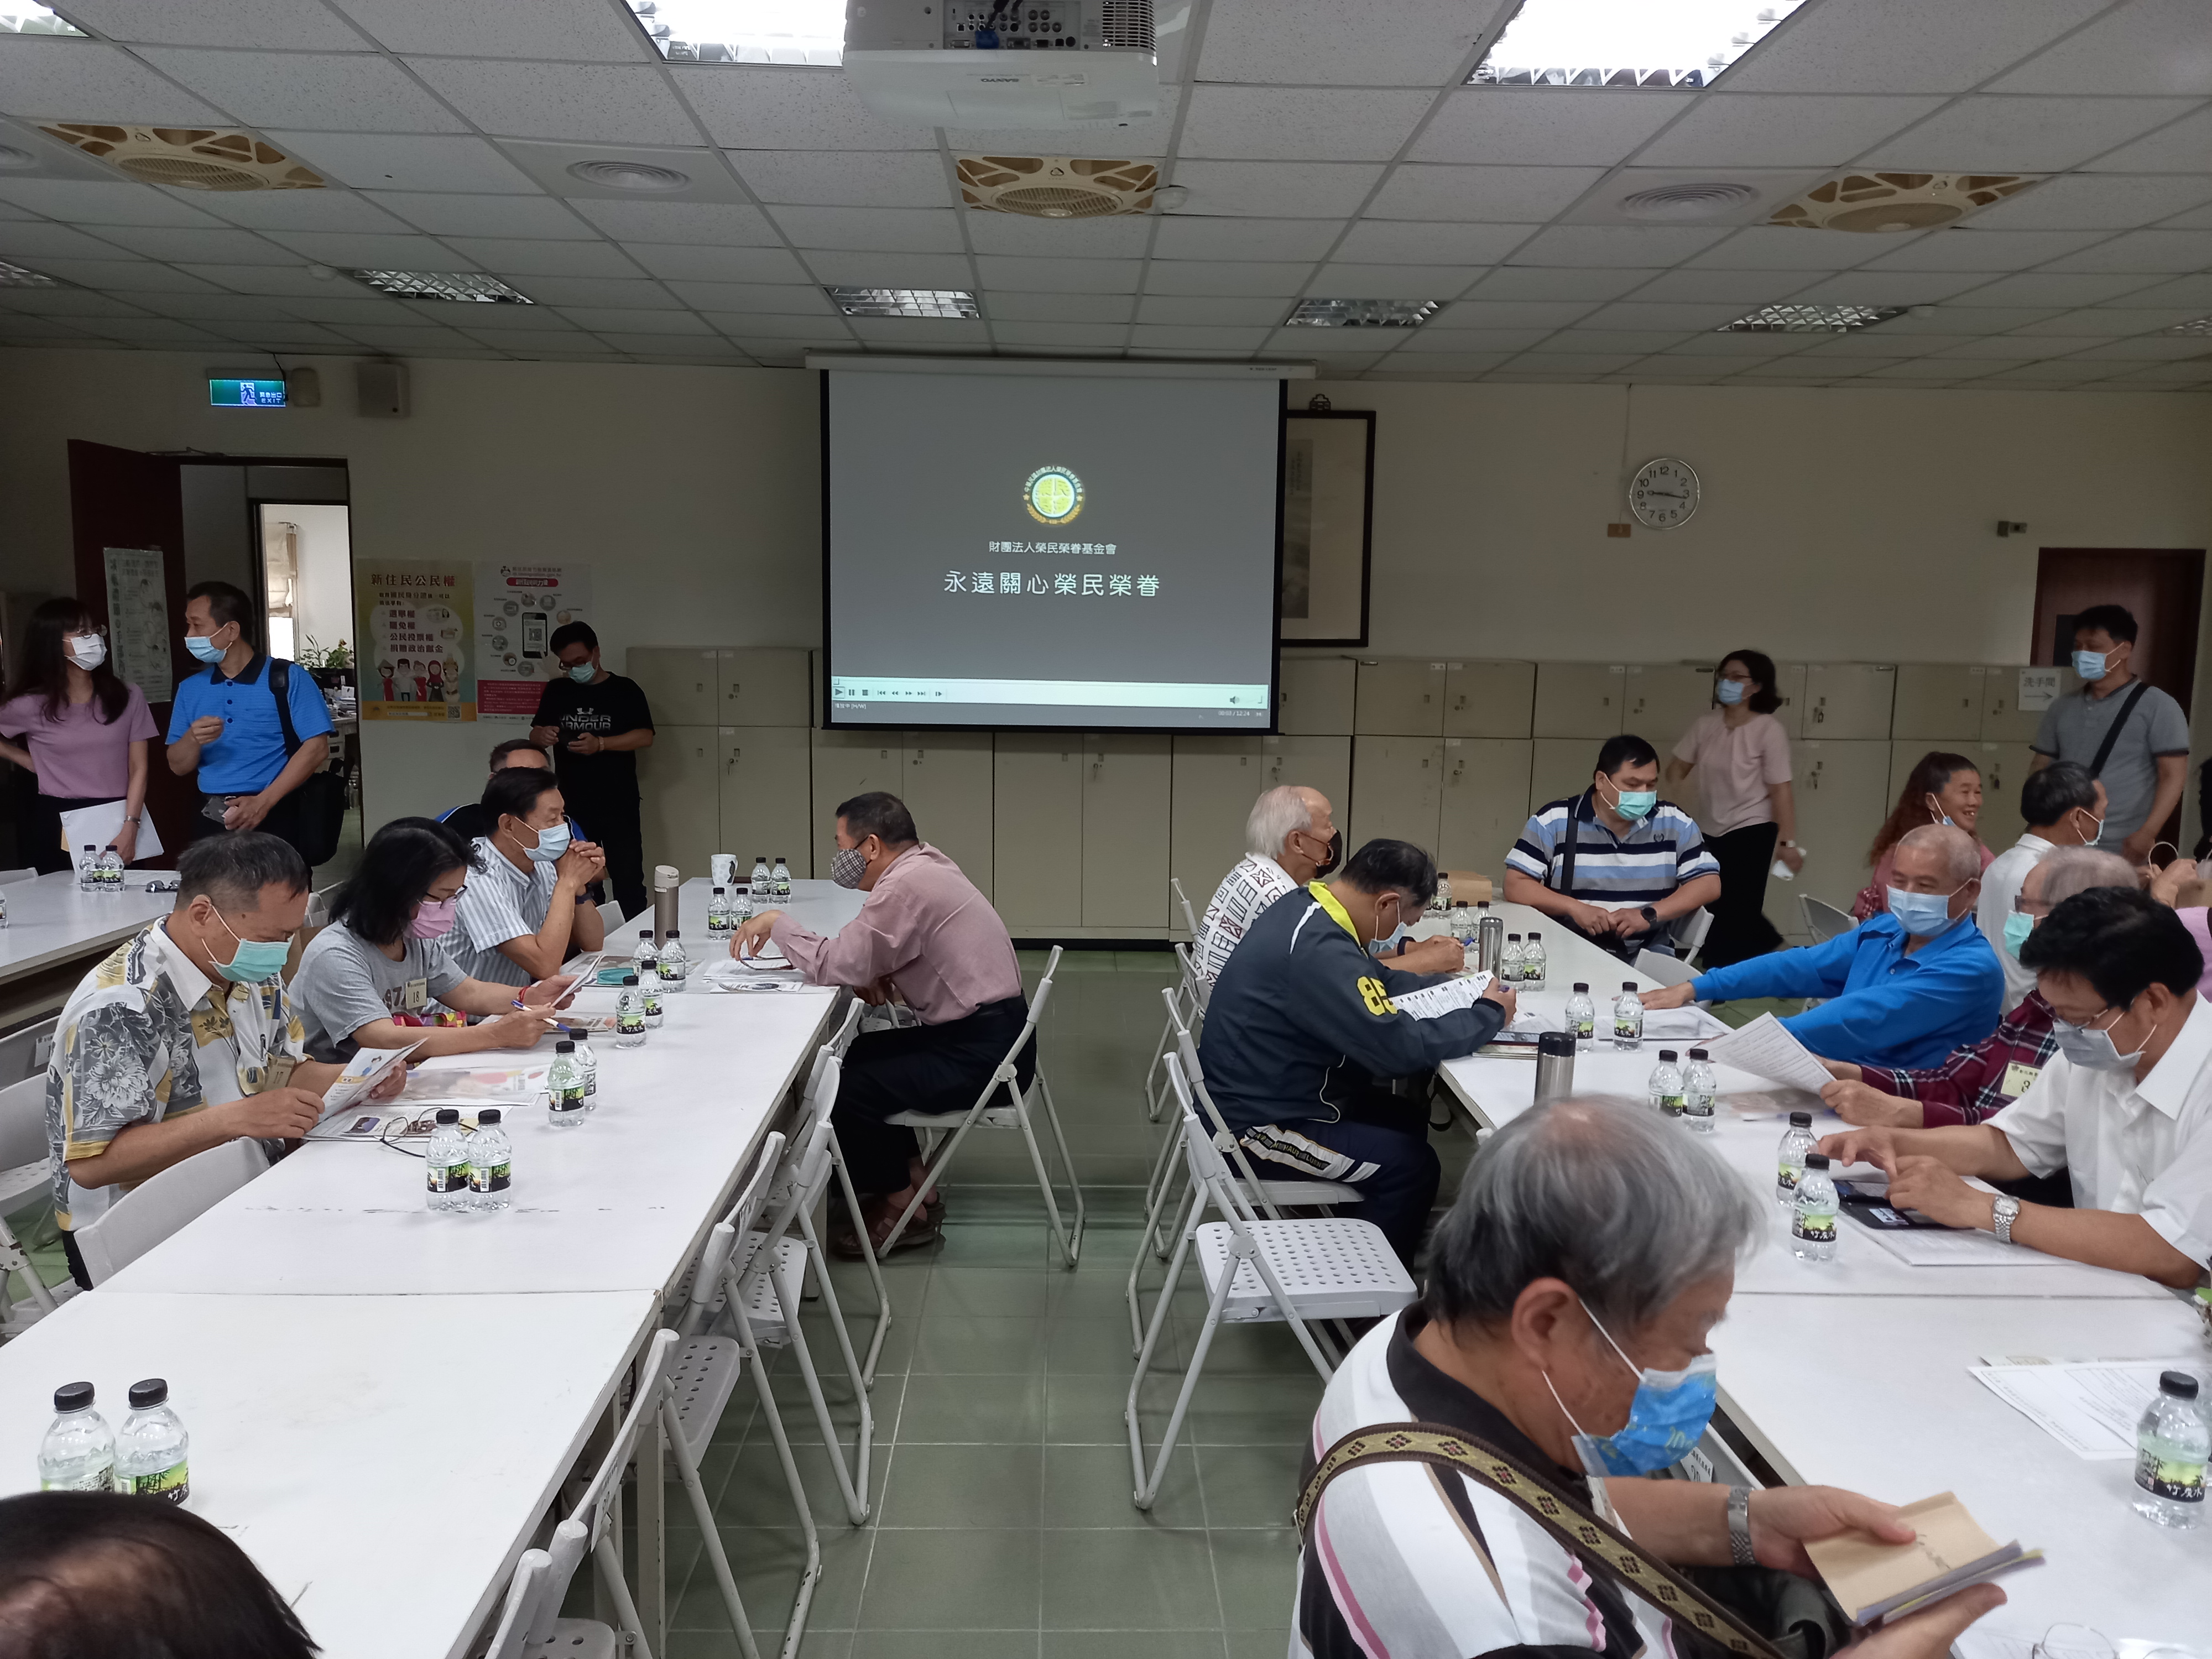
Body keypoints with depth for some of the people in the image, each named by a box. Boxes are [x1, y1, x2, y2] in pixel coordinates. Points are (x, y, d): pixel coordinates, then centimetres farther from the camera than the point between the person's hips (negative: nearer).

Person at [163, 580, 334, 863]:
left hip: (272, 818, -4)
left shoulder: (287, 678, -3)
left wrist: (263, 802, -16)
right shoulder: (190, 688, 12)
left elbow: (316, 748, -11)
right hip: (210, 822, 4)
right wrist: (193, 739, -11)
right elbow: (178, 766, 12)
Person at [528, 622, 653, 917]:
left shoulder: (624, 690, 0)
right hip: (572, 805, 4)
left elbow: (646, 737, -8)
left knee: (628, 881, -5)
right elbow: (534, 736, 14)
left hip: (619, 806, -4)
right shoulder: (556, 691, 11)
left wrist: (600, 744, -21)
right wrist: (542, 736, -10)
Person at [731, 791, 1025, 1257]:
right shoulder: (925, 863, 10)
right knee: (856, 1057, 19)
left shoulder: (906, 886, -21)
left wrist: (776, 922, -5)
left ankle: (902, 1209, 10)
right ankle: (914, 1183, 24)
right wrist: (873, 975, -3)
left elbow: (834, 965, -19)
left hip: (982, 1052, -10)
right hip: (983, 1031, 10)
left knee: (848, 1089, -10)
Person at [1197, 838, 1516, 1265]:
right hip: (1258, 1124, -11)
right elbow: (1398, 1045, -30)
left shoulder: (1303, 911, 2)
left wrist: (1449, 983, 7)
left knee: (1407, 1115, 17)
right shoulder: (1319, 949, -31)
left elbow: (1370, 981, 19)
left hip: (1262, 1093, 11)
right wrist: (1489, 1015, -16)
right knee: (1411, 1164, -8)